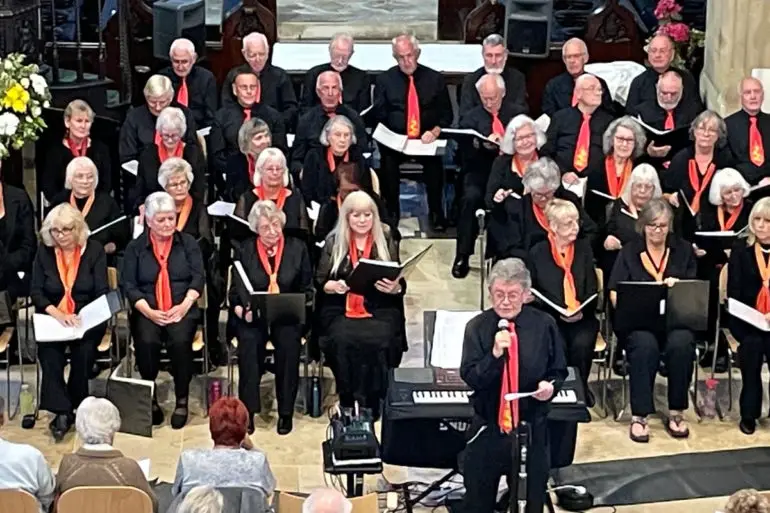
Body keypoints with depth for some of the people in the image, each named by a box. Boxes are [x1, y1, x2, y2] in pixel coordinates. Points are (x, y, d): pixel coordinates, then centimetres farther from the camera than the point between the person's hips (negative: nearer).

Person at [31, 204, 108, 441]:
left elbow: (102, 292, -5)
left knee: (83, 349, -26)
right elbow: (36, 292, 0)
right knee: (49, 351, -26)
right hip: (52, 317, 1)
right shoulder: (44, 252, 4)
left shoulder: (94, 250, -1)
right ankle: (61, 410, -23)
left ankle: (74, 407, -8)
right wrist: (57, 314, -18)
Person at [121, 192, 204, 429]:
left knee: (180, 340, -31)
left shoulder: (188, 243, 10)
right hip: (147, 310, 0)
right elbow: (128, 285, 2)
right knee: (146, 341, -31)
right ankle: (150, 399, -11)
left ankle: (182, 401, -14)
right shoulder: (135, 247, 9)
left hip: (181, 309, 0)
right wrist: (148, 311, -12)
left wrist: (184, 305, -12)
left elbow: (198, 278, 4)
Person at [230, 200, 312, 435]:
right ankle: (248, 410, -22)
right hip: (253, 316, 0)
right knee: (249, 341, -33)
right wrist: (242, 310, -15)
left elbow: (307, 290, 8)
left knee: (289, 342, -32)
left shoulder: (297, 248, 6)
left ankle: (286, 411, -18)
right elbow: (235, 291, 6)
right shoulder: (245, 249, 6)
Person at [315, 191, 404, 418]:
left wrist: (395, 287, -16)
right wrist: (333, 286, -15)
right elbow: (320, 282, 7)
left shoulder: (386, 241, 10)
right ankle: (348, 403, -15)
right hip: (341, 309, 0)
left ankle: (371, 404, -17)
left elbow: (400, 285, 8)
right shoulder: (333, 242, 10)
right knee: (343, 339, -31)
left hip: (380, 309, 0)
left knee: (378, 340, -31)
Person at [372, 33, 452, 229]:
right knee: (388, 158, -32)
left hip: (427, 140, 0)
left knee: (434, 159, -32)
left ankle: (436, 214, -18)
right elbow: (378, 116, 5)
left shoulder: (435, 79, 9)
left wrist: (435, 132, -9)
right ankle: (391, 212, -16)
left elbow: (446, 114, 11)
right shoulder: (384, 80, 9)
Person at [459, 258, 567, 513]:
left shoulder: (544, 325, -4)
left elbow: (559, 372, 5)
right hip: (487, 428, 0)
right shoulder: (477, 327, -7)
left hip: (531, 428, 0)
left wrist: (551, 386, -17)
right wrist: (495, 354, -28)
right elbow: (470, 378, -13)